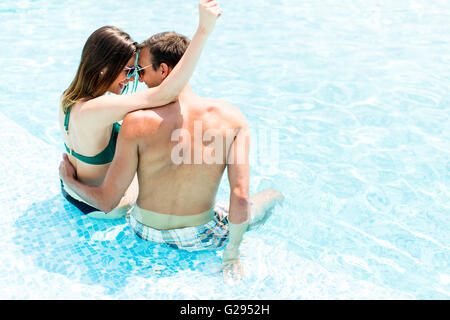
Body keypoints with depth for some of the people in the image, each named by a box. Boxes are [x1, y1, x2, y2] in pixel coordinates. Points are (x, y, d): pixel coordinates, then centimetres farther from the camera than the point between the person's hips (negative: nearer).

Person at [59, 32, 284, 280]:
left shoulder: (136, 122, -22)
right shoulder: (232, 118, -18)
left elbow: (107, 201, -15)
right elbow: (240, 196, -22)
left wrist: (69, 180, 6)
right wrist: (232, 254, -7)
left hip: (147, 233, 2)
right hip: (199, 239, -2)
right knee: (274, 197, 21)